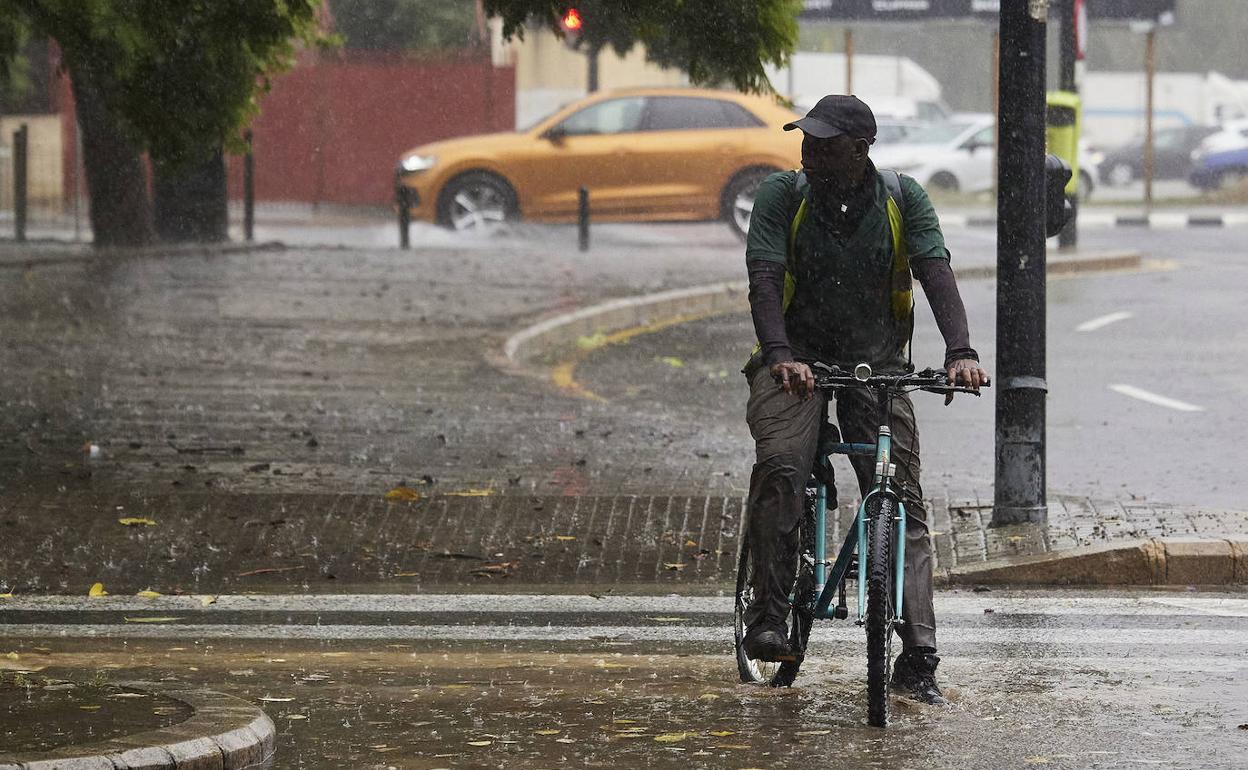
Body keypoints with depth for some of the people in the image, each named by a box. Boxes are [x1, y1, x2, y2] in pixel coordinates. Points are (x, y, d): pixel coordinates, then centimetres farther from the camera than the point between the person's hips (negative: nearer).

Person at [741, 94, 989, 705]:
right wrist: (781, 355, -35)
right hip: (796, 357, -1)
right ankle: (767, 615, -23)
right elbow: (765, 280, -17)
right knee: (779, 468, -29)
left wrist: (960, 352, -31)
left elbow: (936, 273, -14)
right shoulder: (782, 195, -6)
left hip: (877, 362, 2)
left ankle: (917, 659, -7)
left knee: (902, 501, -7)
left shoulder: (903, 200, -3)